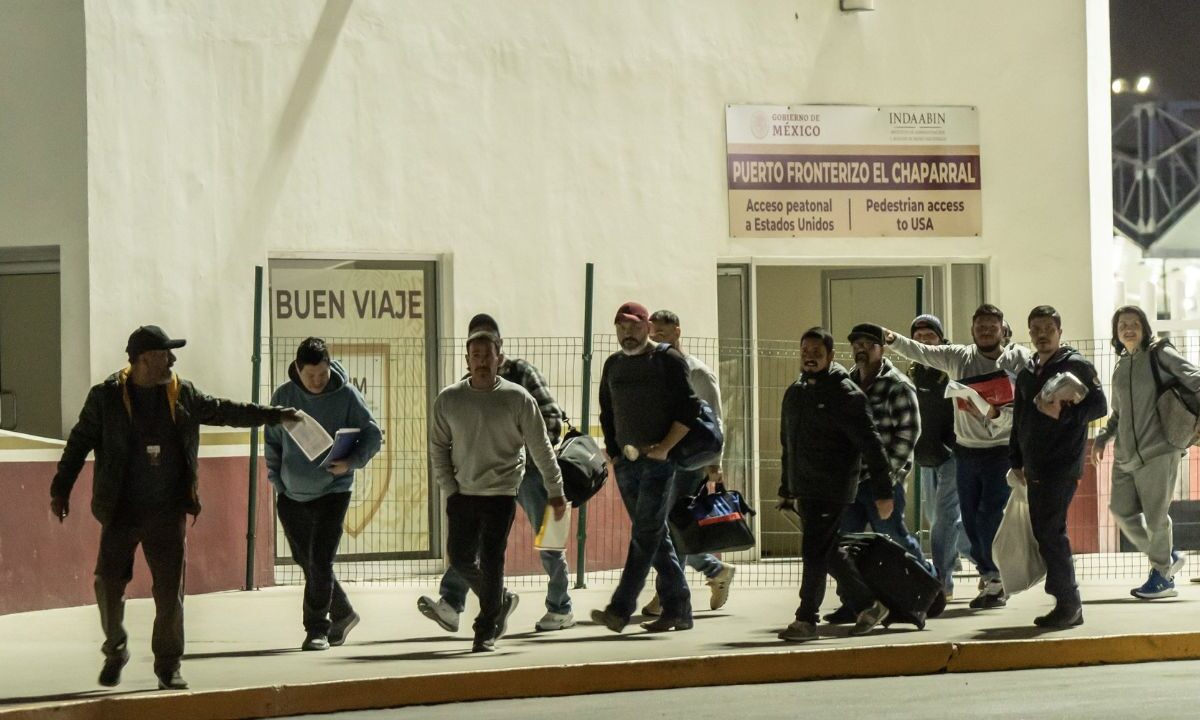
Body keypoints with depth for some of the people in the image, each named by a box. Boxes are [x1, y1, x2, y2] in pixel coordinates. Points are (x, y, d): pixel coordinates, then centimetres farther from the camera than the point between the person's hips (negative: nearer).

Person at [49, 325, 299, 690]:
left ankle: (168, 666, 11)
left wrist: (274, 415, 18)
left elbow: (223, 411, 17)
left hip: (168, 512, 2)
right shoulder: (106, 397, -4)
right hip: (121, 512, -2)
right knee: (109, 582, 0)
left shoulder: (183, 394, 5)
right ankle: (115, 651, 24)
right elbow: (80, 442, 2)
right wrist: (61, 489, -1)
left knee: (170, 590, 0)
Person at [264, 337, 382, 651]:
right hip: (291, 495, 4)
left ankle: (317, 628, 1)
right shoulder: (283, 396, 0)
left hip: (332, 492, -4)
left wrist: (351, 462, -21)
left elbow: (372, 435, -4)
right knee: (306, 562, 11)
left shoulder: (347, 396, -8)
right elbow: (272, 442, 9)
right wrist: (277, 480, 1)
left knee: (320, 562, -10)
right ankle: (343, 614, 29)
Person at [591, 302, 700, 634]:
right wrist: (613, 452, 12)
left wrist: (664, 448, -14)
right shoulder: (613, 365, 14)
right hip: (626, 460, 6)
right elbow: (607, 413, 24)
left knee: (645, 534, -11)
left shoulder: (668, 360, -3)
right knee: (655, 535, 8)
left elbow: (690, 408, -8)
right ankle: (678, 610, 12)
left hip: (658, 459, -6)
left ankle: (621, 609, -18)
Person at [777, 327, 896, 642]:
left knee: (814, 551, -10)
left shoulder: (845, 394, -9)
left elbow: (870, 444, -12)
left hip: (833, 490, -8)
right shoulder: (794, 393, 14)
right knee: (828, 554, 11)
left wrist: (883, 491, -15)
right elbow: (788, 445, 22)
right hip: (805, 490, 8)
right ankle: (872, 602, 25)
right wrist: (786, 490, 21)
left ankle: (806, 619, -3)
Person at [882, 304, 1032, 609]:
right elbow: (920, 352, -3)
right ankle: (988, 575, 23)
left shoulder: (1018, 360, -6)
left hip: (1002, 451, -4)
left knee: (990, 518, -10)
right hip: (967, 452, 4)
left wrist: (996, 415, -31)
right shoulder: (959, 357, 4)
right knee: (970, 520, 8)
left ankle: (997, 581, 2)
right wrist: (894, 341, -20)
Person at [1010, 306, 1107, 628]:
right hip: (1035, 468, 8)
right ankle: (1068, 604, 12)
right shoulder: (1027, 374, 18)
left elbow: (1099, 406, -11)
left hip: (1063, 465, -8)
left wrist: (1063, 413, -24)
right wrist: (1017, 462, 20)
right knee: (1042, 532, 7)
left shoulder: (1076, 365, -4)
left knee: (1050, 531, -13)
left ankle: (1068, 603, -7)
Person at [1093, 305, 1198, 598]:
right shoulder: (1121, 367, 16)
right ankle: (1168, 557, 21)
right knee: (1122, 510, 3)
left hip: (1158, 450, -7)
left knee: (1155, 516, -3)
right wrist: (1102, 439, 17)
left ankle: (1162, 576, 14)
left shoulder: (1159, 355, -1)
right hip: (1126, 454, 7)